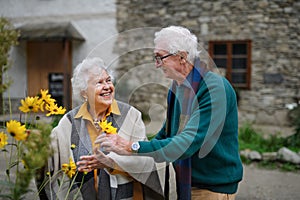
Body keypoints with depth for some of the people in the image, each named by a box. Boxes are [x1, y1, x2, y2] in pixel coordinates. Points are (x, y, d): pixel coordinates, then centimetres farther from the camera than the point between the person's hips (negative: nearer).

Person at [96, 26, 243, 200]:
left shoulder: (215, 88, -22)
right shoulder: (177, 87, 6)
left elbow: (190, 142, -30)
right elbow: (167, 132, 16)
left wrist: (132, 148, -31)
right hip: (184, 184, 8)